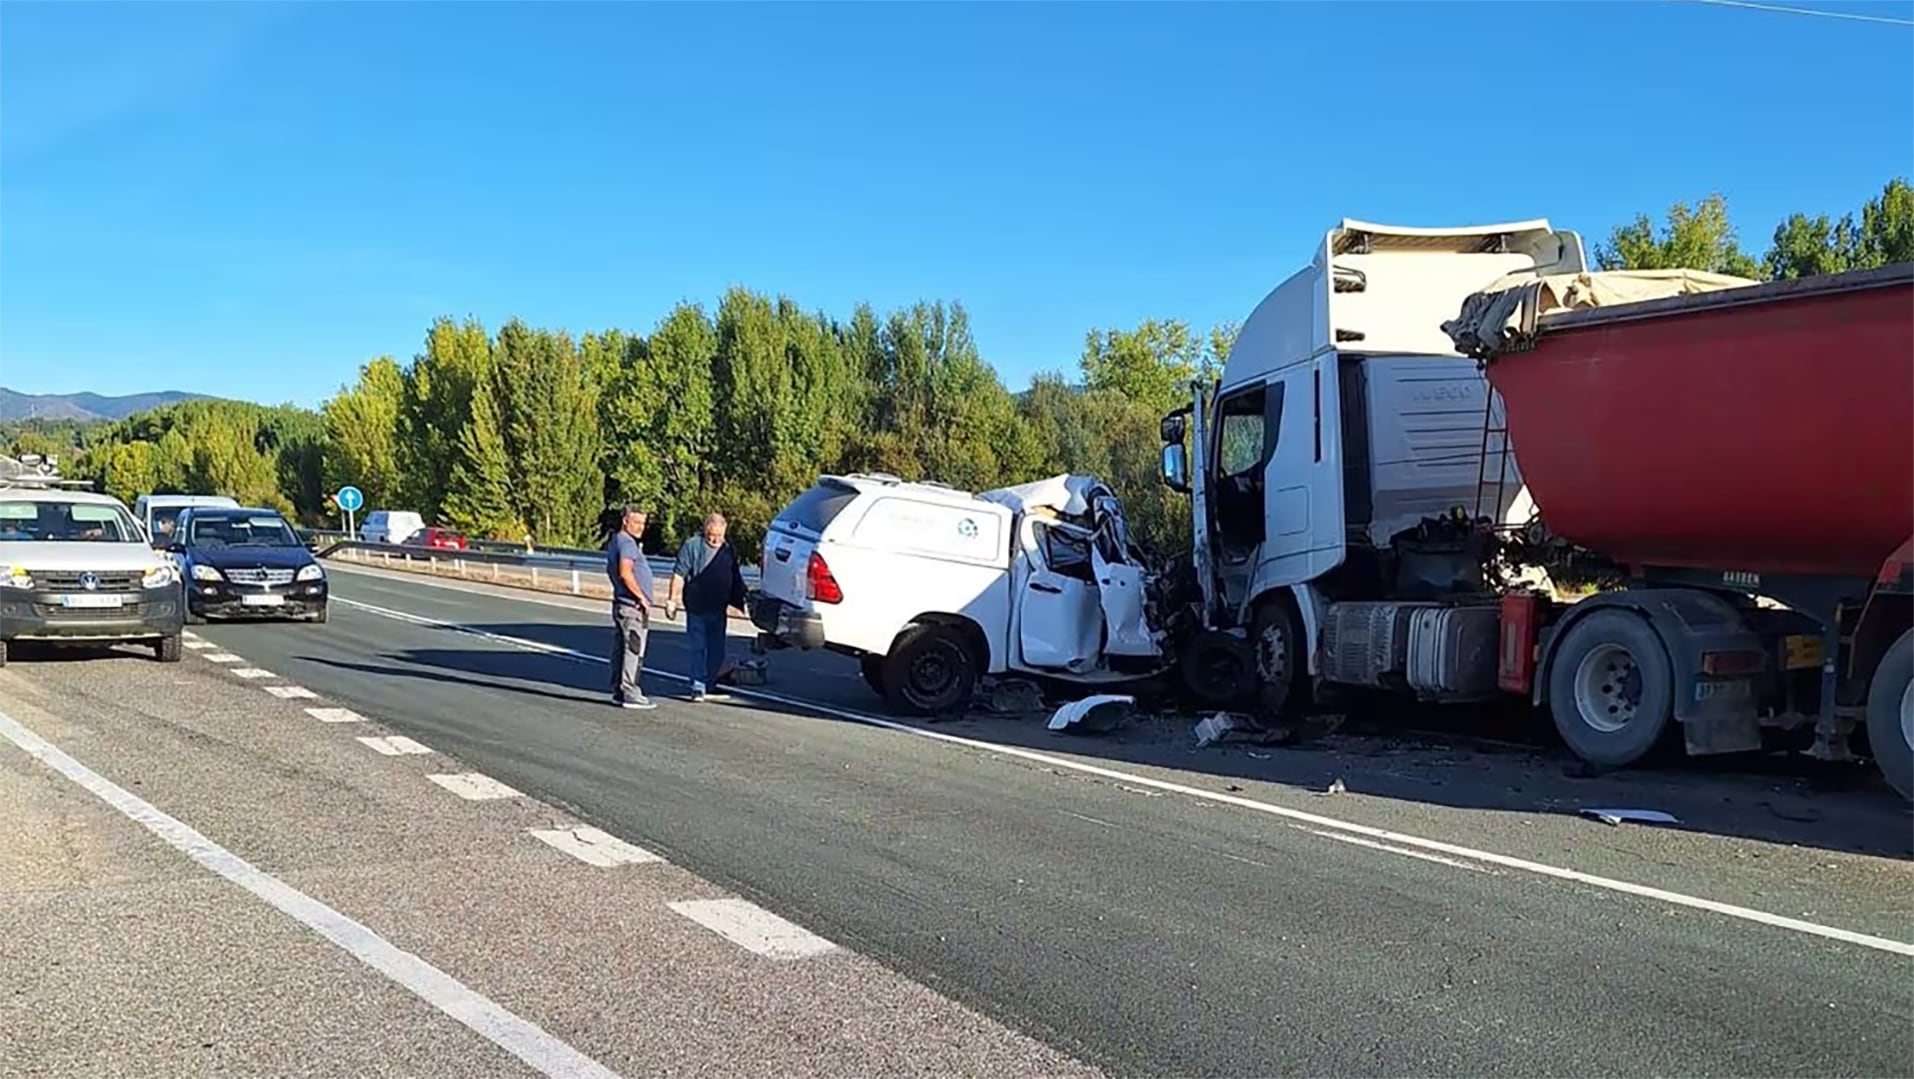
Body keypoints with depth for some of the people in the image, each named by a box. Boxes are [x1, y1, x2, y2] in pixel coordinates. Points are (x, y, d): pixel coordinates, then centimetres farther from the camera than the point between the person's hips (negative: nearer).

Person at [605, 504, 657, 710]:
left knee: (620, 649, 12)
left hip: (620, 603, 10)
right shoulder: (626, 542, -15)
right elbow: (625, 573, -25)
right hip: (633, 606, -10)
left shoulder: (614, 542, 17)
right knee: (633, 650, -8)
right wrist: (642, 597, -17)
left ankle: (618, 692, 17)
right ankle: (630, 694, -7)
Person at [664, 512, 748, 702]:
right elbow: (679, 574, -6)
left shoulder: (729, 551, 12)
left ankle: (709, 686, 19)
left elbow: (736, 581, 21)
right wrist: (672, 600, -10)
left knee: (717, 650, 8)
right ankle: (698, 686, 1)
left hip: (718, 610, 5)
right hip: (697, 608, -5)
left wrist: (739, 601, 20)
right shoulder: (692, 546, -4)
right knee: (698, 648, -3)